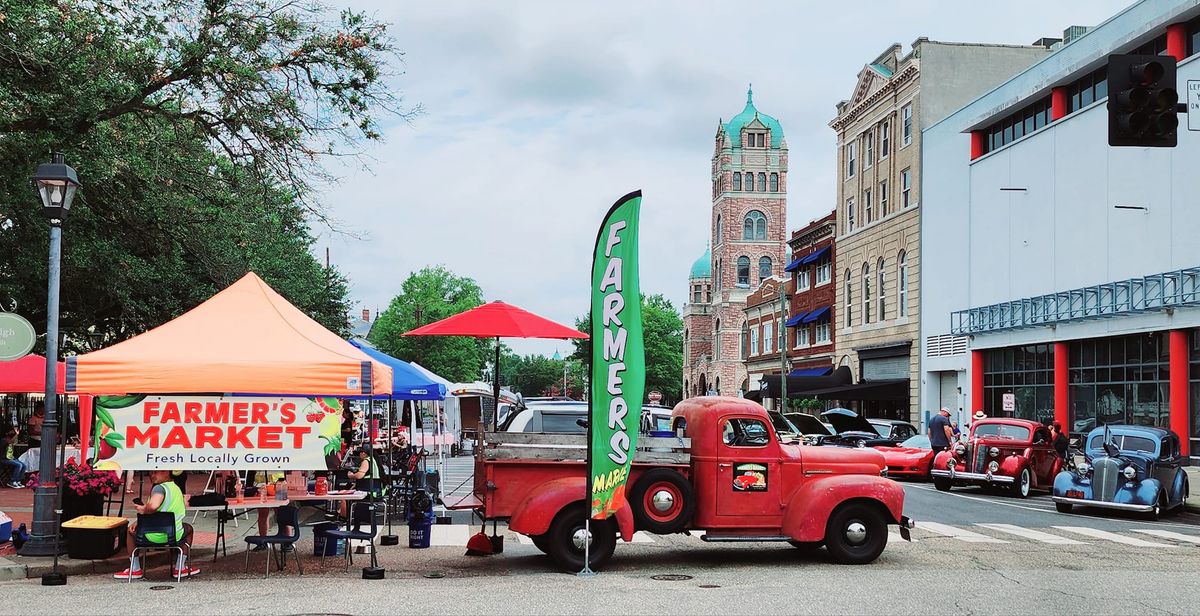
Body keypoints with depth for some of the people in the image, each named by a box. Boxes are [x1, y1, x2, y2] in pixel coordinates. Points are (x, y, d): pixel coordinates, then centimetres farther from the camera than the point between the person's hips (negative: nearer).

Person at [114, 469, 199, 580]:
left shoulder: (159, 488, -14)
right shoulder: (177, 488, 11)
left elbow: (153, 506, -35)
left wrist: (144, 510, -12)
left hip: (153, 536, -5)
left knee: (131, 530, 26)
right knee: (188, 529, 39)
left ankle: (135, 569, 27)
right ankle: (180, 568, 36)